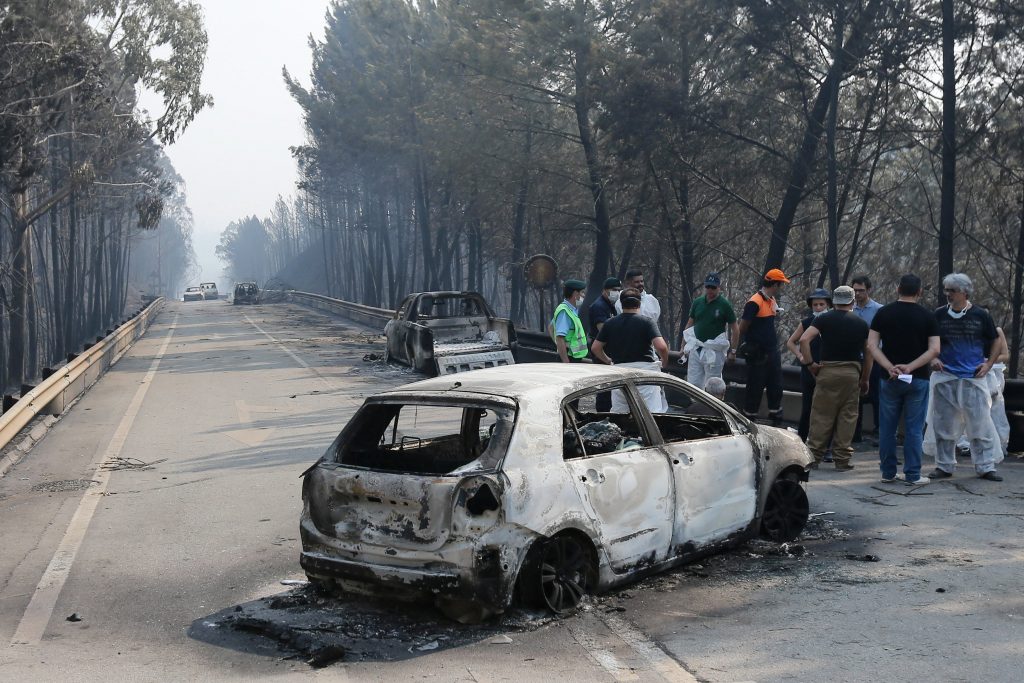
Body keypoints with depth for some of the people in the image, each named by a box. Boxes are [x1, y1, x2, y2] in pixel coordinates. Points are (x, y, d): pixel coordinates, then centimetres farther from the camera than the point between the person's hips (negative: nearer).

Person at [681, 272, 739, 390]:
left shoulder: (725, 305, -5)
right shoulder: (697, 302, 7)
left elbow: (735, 329, -1)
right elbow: (689, 325, 14)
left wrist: (733, 351, -4)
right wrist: (683, 346, 10)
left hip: (714, 351, -4)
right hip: (695, 349, 4)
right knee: (693, 384, 4)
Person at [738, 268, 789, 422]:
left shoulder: (772, 301, 10)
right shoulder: (754, 303, -18)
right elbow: (742, 328, -14)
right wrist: (750, 343, 0)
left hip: (772, 352, 8)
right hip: (757, 355, -8)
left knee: (776, 387, 12)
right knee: (755, 389, 0)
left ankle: (776, 419, 21)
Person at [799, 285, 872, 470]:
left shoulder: (824, 319, 0)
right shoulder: (861, 323, 7)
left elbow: (804, 339, -13)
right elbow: (867, 354, 8)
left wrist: (809, 363, -5)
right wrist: (865, 380, 16)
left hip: (827, 370, -1)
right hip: (852, 372, 1)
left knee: (821, 415, 4)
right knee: (847, 416, 6)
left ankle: (814, 456, 7)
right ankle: (842, 460, 8)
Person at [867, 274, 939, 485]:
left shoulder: (883, 313, 2)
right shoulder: (927, 317, -1)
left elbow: (872, 345, -6)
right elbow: (934, 350, -10)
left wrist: (890, 367, -12)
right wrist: (910, 367, -13)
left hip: (889, 379, 1)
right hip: (918, 379, -1)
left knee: (887, 428, 9)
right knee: (914, 429, 4)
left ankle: (888, 472, 14)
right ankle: (912, 474, 5)